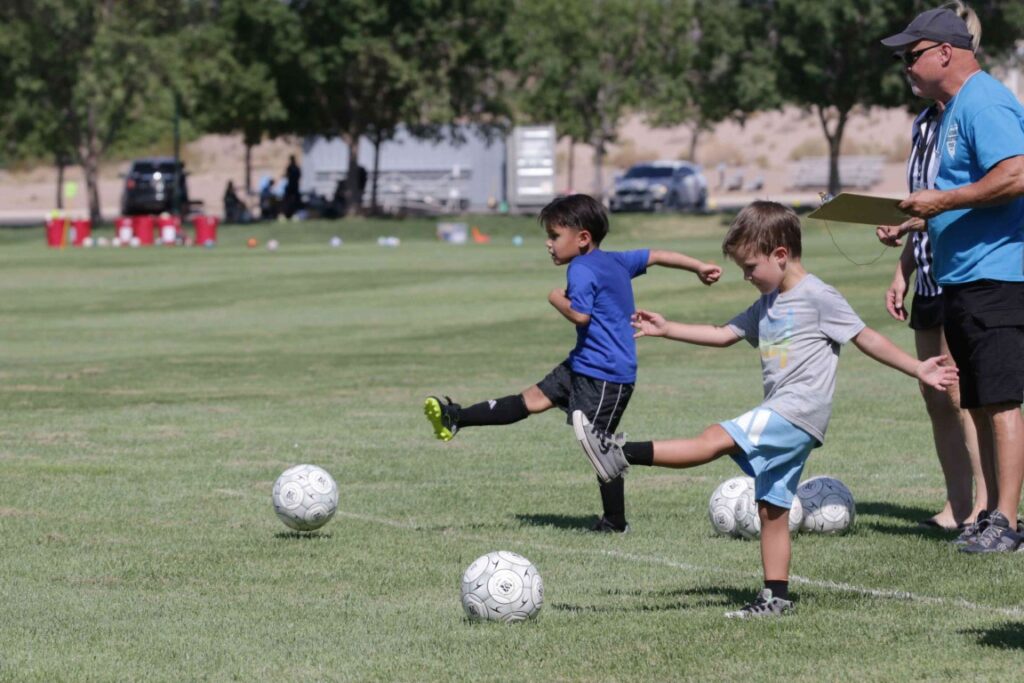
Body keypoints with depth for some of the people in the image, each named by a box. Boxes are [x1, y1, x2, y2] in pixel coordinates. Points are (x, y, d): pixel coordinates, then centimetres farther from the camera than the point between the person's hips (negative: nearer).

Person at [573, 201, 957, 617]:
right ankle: (776, 596, 9)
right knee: (771, 508, 7)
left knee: (716, 440, -20)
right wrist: (667, 330, 22)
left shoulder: (817, 298, -6)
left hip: (800, 410, -10)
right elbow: (724, 334, 26)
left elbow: (866, 338, -4)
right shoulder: (767, 306, 20)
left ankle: (624, 454, -29)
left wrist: (917, 369, -5)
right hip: (782, 419, 10)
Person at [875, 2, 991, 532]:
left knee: (965, 398, -7)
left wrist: (908, 224, -25)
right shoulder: (924, 123, 15)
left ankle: (985, 508, -2)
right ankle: (958, 507, 16)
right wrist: (901, 274, 22)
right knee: (938, 402, 9)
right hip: (931, 280, 9)